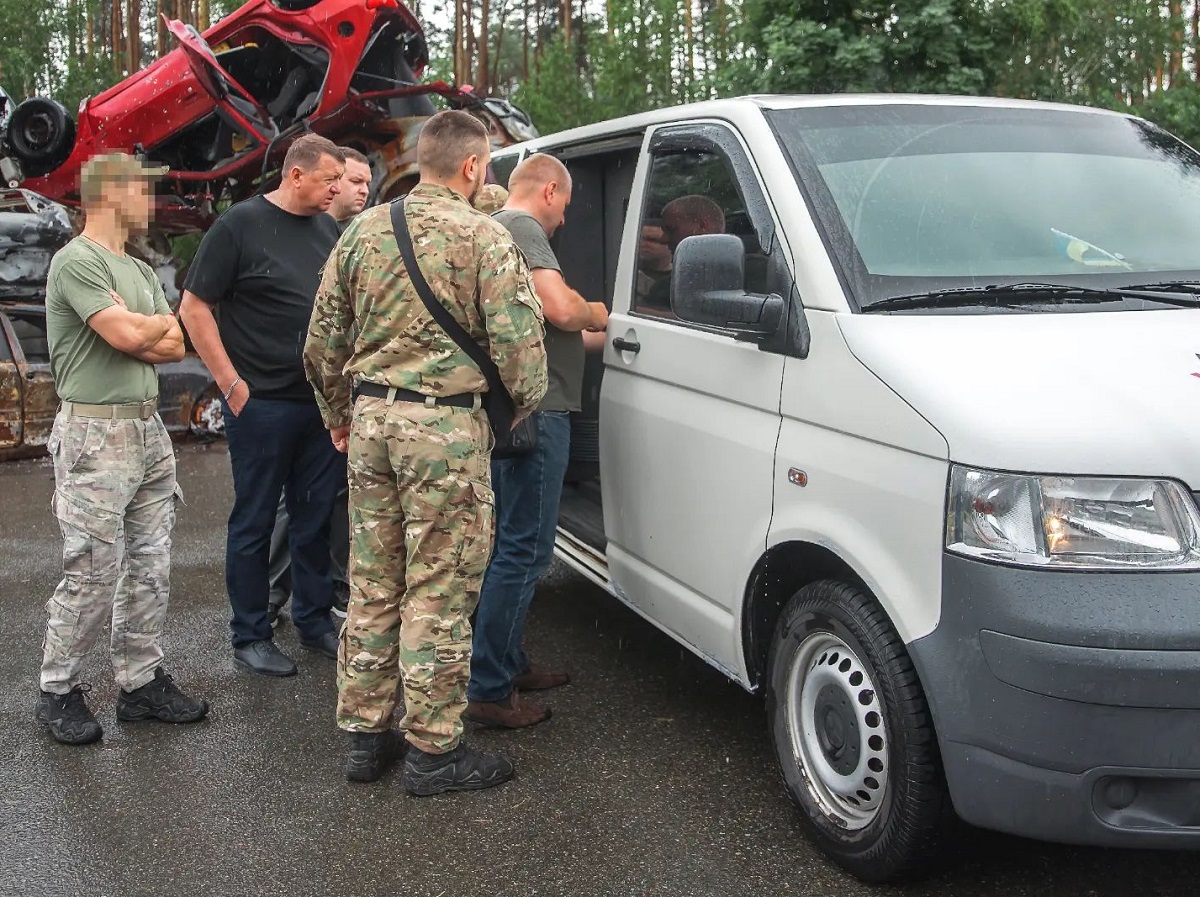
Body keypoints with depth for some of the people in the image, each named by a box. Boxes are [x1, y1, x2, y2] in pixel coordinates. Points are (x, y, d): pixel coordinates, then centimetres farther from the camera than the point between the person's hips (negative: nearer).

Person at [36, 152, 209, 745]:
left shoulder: (139, 269, 18)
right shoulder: (77, 261, -10)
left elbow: (175, 346, 11)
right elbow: (129, 334, -20)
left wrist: (136, 333, -8)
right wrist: (159, 322, 1)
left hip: (147, 429, 9)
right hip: (96, 434, -9)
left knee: (149, 567, 10)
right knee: (92, 575, -4)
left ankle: (141, 682, 20)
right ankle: (57, 692, 10)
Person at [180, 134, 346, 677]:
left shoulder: (329, 230, 11)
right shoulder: (241, 226, -7)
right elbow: (194, 307, -7)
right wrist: (232, 384, -11)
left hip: (324, 402, 6)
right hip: (262, 403, -6)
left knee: (317, 518, 13)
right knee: (254, 522, 4)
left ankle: (315, 622, 26)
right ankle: (250, 637, 15)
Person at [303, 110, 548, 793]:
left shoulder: (364, 230, 10)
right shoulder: (485, 236, -8)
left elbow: (322, 342, 13)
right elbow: (519, 340, -12)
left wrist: (339, 415, 25)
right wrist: (524, 406, 7)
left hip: (371, 417, 6)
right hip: (446, 426, -6)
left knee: (372, 585, 14)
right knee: (439, 593, 1)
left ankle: (365, 735, 24)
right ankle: (434, 750, 10)